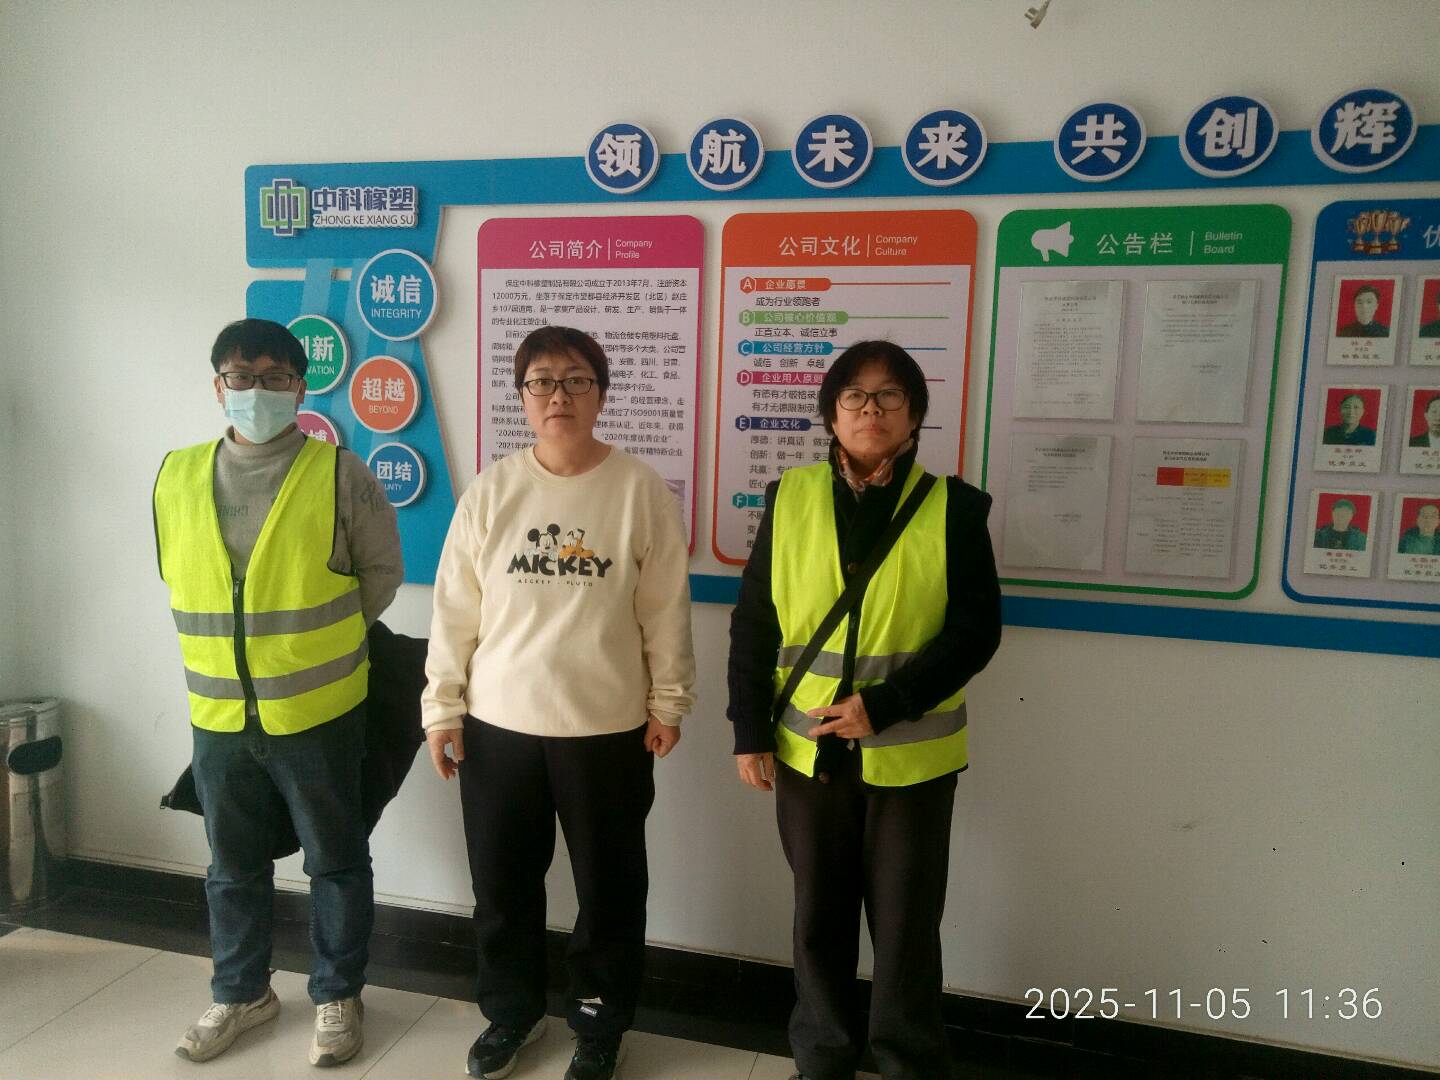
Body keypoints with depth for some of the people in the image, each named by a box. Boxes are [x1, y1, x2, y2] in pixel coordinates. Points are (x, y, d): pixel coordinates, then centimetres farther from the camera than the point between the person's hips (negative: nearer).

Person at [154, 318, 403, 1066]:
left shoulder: (340, 474, -10)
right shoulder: (176, 477, 2)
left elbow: (381, 573, -2)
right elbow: (177, 580, 13)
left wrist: (319, 639, 3)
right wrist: (228, 643, 11)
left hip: (318, 711, -3)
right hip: (218, 715, 4)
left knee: (335, 862, 12)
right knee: (232, 867, 20)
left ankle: (337, 996, 32)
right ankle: (241, 993, 42)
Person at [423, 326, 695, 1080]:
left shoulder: (640, 490, -7)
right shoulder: (490, 491, -2)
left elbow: (665, 611, -3)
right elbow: (455, 609, 2)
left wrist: (667, 702, -1)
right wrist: (443, 706, 2)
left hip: (608, 729, -2)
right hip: (498, 725, 2)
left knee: (608, 886, 13)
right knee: (501, 883, 18)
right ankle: (511, 1010, 43)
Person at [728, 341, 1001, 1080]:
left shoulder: (952, 507, -5)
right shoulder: (789, 499, -1)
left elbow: (975, 630, -8)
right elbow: (752, 625, 2)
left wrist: (884, 706, -17)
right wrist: (750, 731, -2)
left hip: (911, 757, -1)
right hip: (807, 750, 2)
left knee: (906, 921, 11)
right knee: (819, 915, 16)